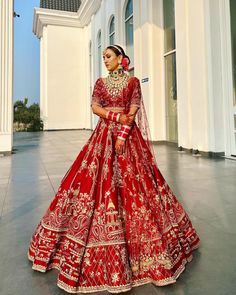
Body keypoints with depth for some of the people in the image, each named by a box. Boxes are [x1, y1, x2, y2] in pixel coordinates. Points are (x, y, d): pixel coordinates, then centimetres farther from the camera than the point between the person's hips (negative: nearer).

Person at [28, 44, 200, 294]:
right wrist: (117, 116, -11)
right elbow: (95, 107, 2)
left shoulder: (133, 82, 7)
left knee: (132, 180, -5)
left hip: (128, 135, -2)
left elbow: (133, 112, -3)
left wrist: (122, 135, -15)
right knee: (98, 179, -4)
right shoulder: (100, 82, 15)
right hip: (104, 135, 3)